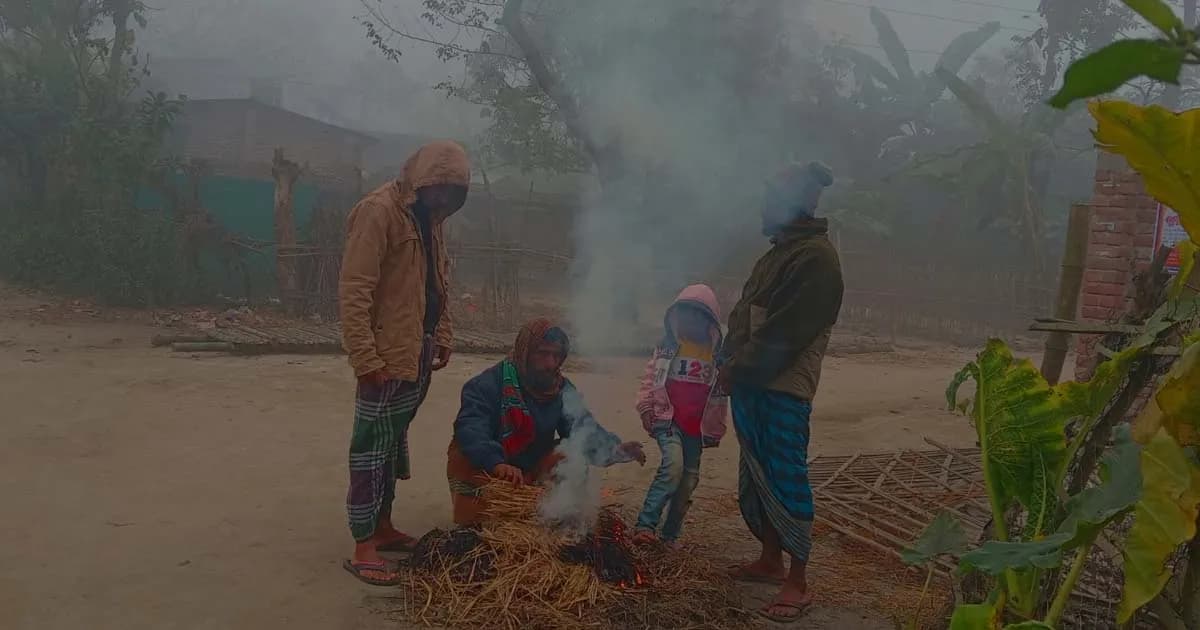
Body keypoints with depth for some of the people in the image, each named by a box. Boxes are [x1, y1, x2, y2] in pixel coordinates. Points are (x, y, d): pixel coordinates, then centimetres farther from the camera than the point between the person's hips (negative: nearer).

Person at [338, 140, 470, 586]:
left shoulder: (429, 218, 13)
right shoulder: (378, 212, -15)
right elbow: (353, 291, -19)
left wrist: (442, 338, 14)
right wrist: (365, 358, -22)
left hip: (419, 354, 8)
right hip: (387, 355, -8)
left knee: (395, 443, 16)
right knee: (372, 447, -1)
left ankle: (383, 527, 28)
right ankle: (362, 548, 6)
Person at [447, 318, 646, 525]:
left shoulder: (561, 390, -4)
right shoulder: (488, 384, -21)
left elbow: (583, 427, -14)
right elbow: (471, 430, -34)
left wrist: (616, 449, -34)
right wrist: (497, 464, -52)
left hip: (528, 476, 4)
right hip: (480, 474, -4)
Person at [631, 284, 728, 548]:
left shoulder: (717, 354, 7)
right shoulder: (667, 347, 1)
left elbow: (721, 395, 13)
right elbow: (650, 377, 5)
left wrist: (717, 429, 12)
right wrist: (645, 406, -6)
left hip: (697, 427, 4)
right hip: (667, 419, -3)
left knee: (689, 479, 6)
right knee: (673, 465, -25)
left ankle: (670, 535, 20)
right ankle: (645, 525, -19)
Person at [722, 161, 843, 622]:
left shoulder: (815, 257, -14)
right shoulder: (780, 253, 17)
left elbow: (785, 333, -20)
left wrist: (737, 370, -14)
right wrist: (729, 365, 10)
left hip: (782, 392, -9)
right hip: (752, 387, 10)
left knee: (785, 481, -4)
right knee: (756, 479, 16)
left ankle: (798, 584, 6)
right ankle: (771, 560, 30)